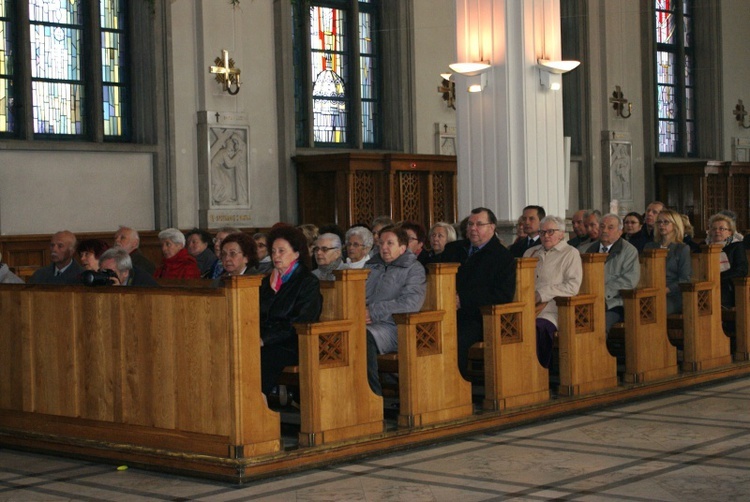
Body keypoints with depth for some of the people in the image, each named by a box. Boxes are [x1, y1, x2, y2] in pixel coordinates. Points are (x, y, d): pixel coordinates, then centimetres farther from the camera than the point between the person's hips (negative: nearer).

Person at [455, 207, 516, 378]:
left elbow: (504, 295, -7)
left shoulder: (503, 257, 4)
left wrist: (463, 299, -12)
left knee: (458, 339, -35)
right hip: (452, 313, 5)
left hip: (478, 318, -5)